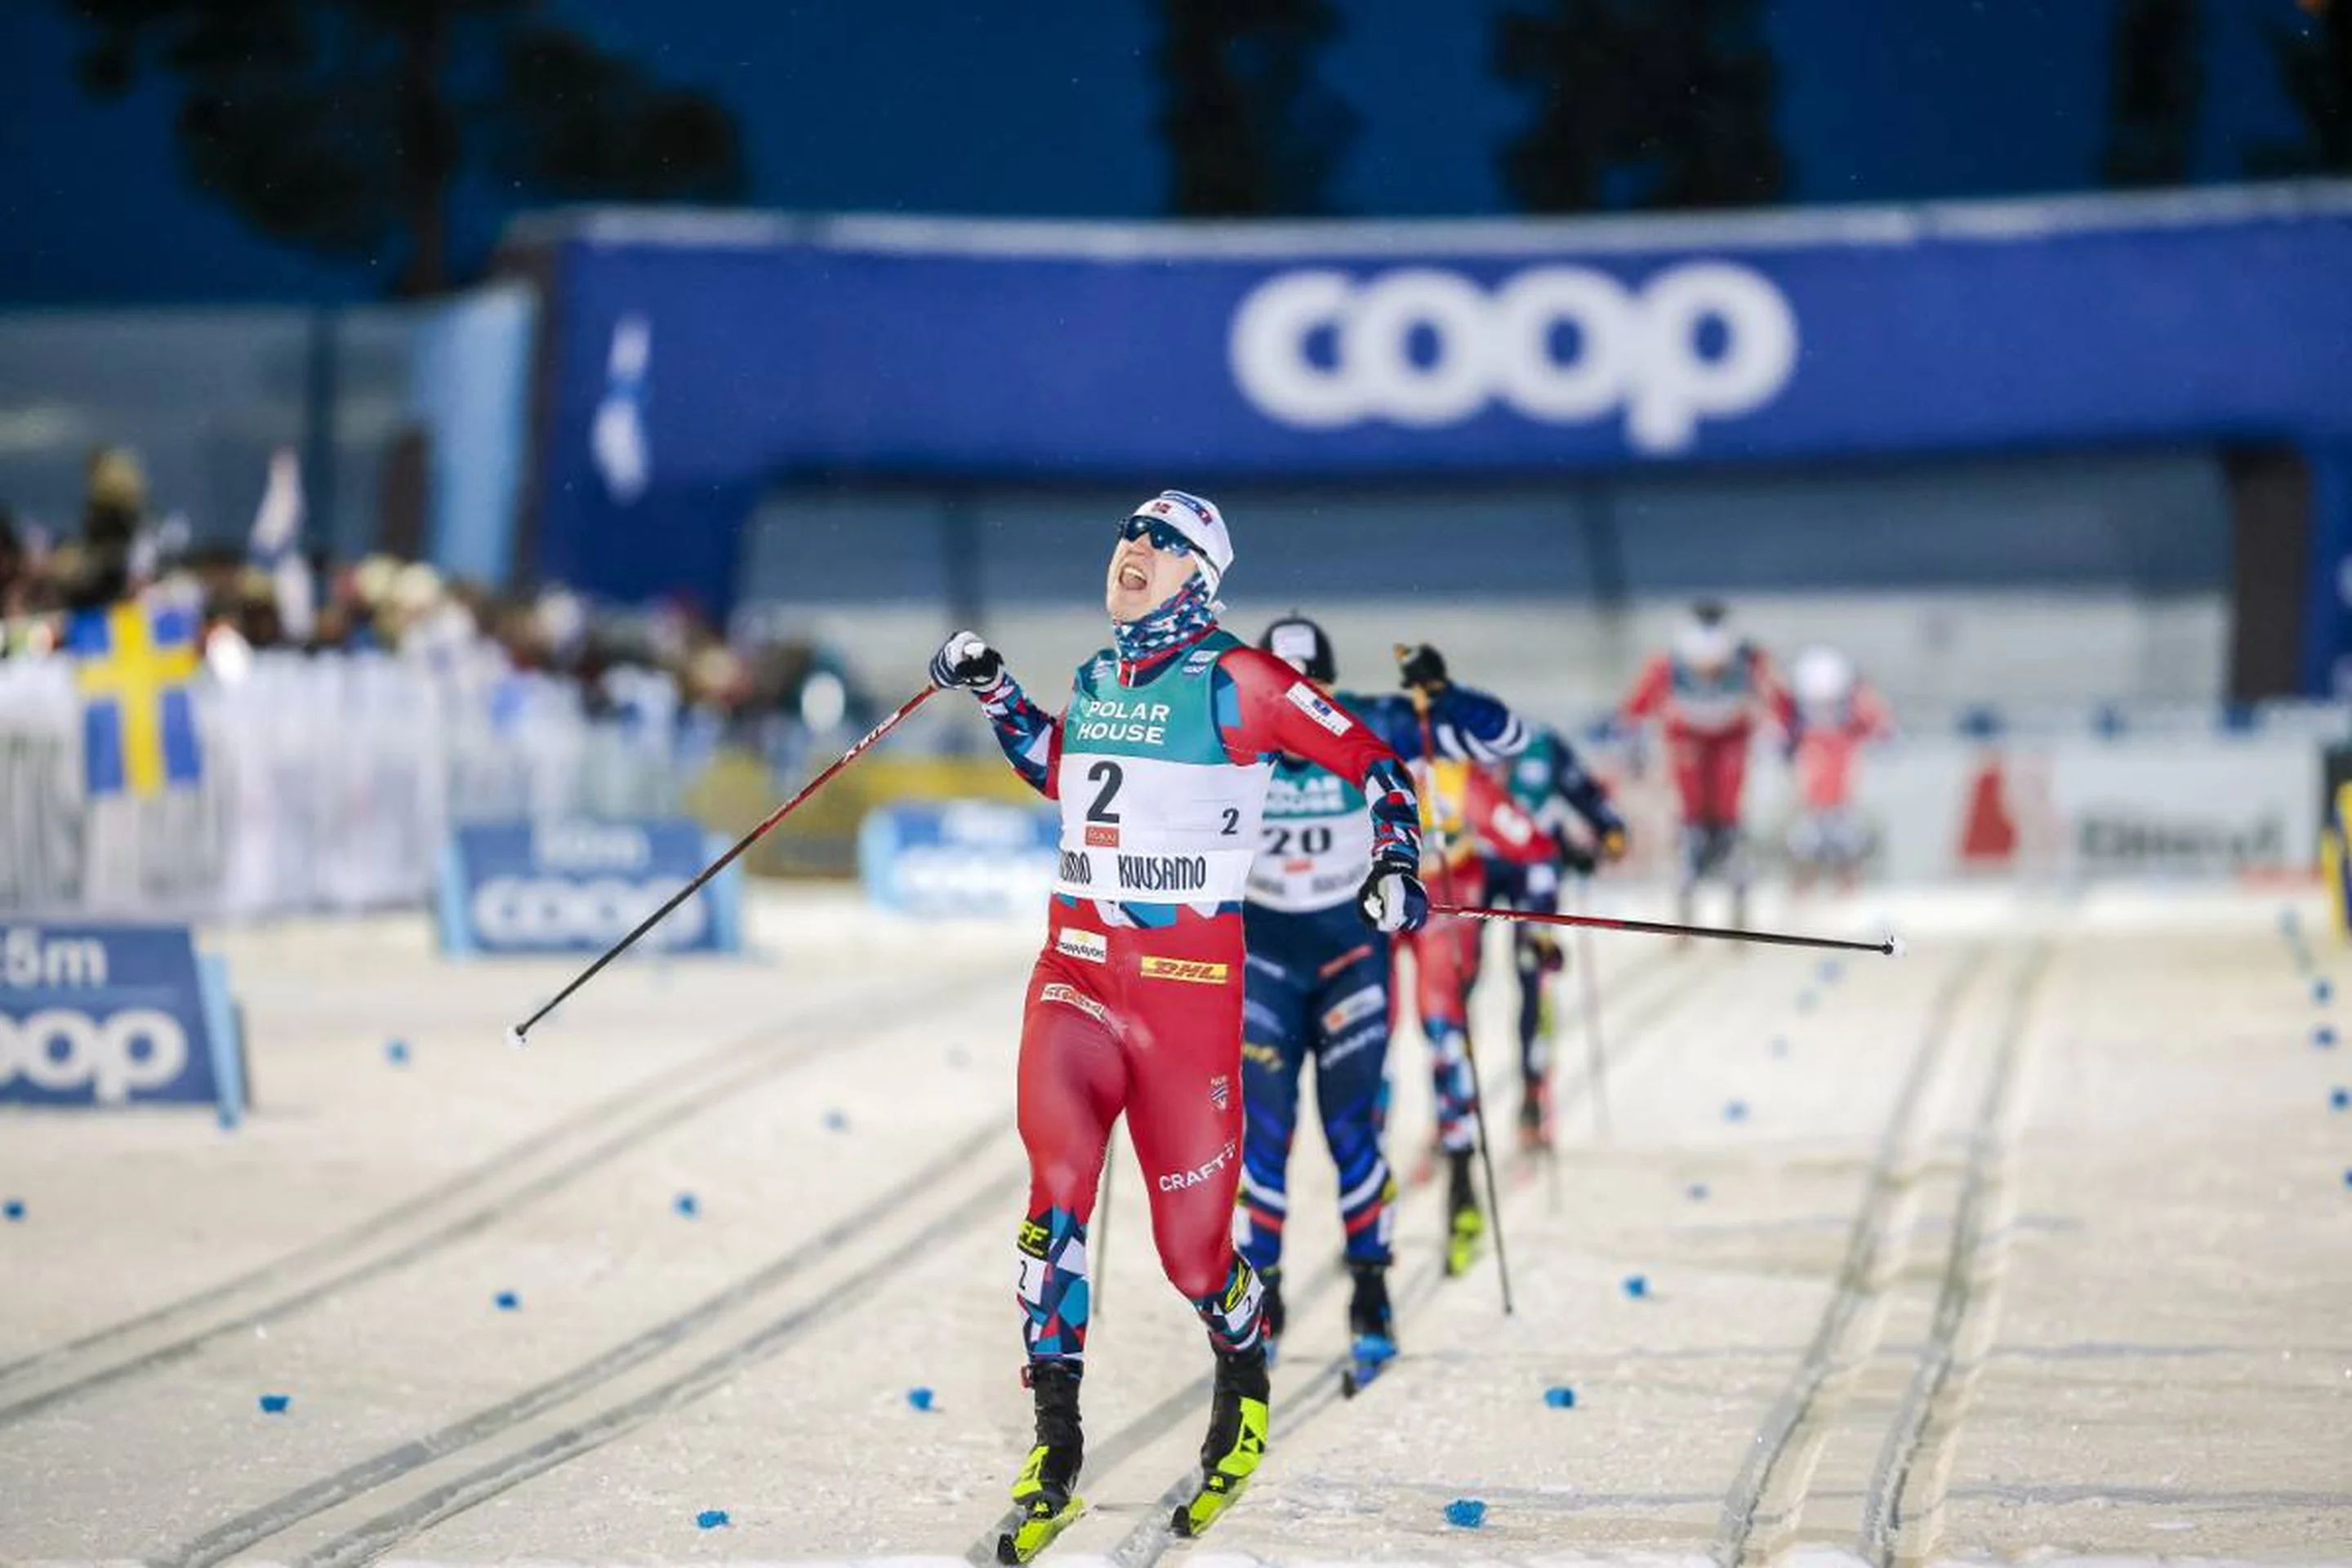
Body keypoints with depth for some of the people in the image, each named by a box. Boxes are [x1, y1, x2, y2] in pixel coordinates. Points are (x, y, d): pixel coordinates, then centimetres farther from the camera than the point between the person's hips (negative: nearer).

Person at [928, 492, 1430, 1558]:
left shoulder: (1235, 681, -5)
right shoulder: (1094, 682, 12)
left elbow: (1370, 760, 0)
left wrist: (1395, 863, -11)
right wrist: (995, 697, 23)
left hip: (1186, 977, -4)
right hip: (1075, 965, 4)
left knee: (1191, 1239, 0)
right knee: (1057, 1179, -19)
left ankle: (1244, 1383, 35)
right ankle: (1054, 1450, -15)